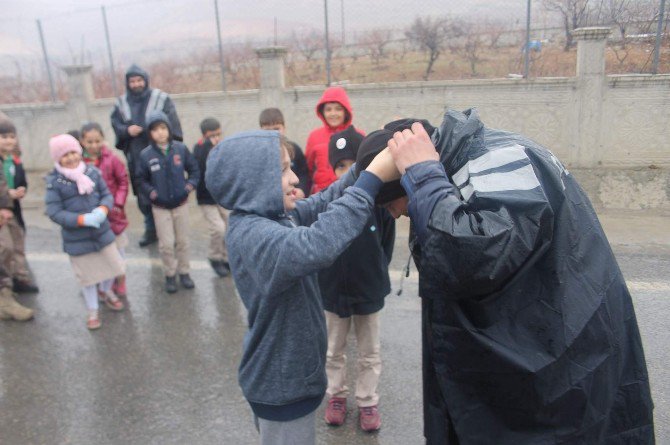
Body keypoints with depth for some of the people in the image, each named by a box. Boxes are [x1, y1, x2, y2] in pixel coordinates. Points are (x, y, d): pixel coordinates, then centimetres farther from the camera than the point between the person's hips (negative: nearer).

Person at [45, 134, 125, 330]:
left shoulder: (92, 172, -8)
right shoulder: (54, 181, -15)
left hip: (102, 231, 3)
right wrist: (83, 219, -25)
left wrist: (103, 209, -21)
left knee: (112, 265, 17)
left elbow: (107, 194, 0)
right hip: (77, 239, -3)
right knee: (88, 276, 12)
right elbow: (54, 212, -15)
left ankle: (106, 291, 51)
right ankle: (93, 311, 36)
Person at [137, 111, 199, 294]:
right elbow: (141, 179, 0)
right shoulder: (146, 155, -10)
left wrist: (190, 184, -11)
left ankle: (184, 272, 30)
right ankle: (170, 275, 22)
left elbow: (194, 169, 2)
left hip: (181, 203, 1)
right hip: (160, 207, -1)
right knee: (166, 244, 3)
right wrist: (151, 192, -14)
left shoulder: (180, 149, -9)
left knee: (183, 241, 13)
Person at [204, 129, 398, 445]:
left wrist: (361, 169, -8)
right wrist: (372, 177, -44)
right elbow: (317, 246, -47)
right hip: (282, 382, -9)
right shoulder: (252, 234, -31)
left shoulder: (272, 215, -3)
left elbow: (320, 203, 7)